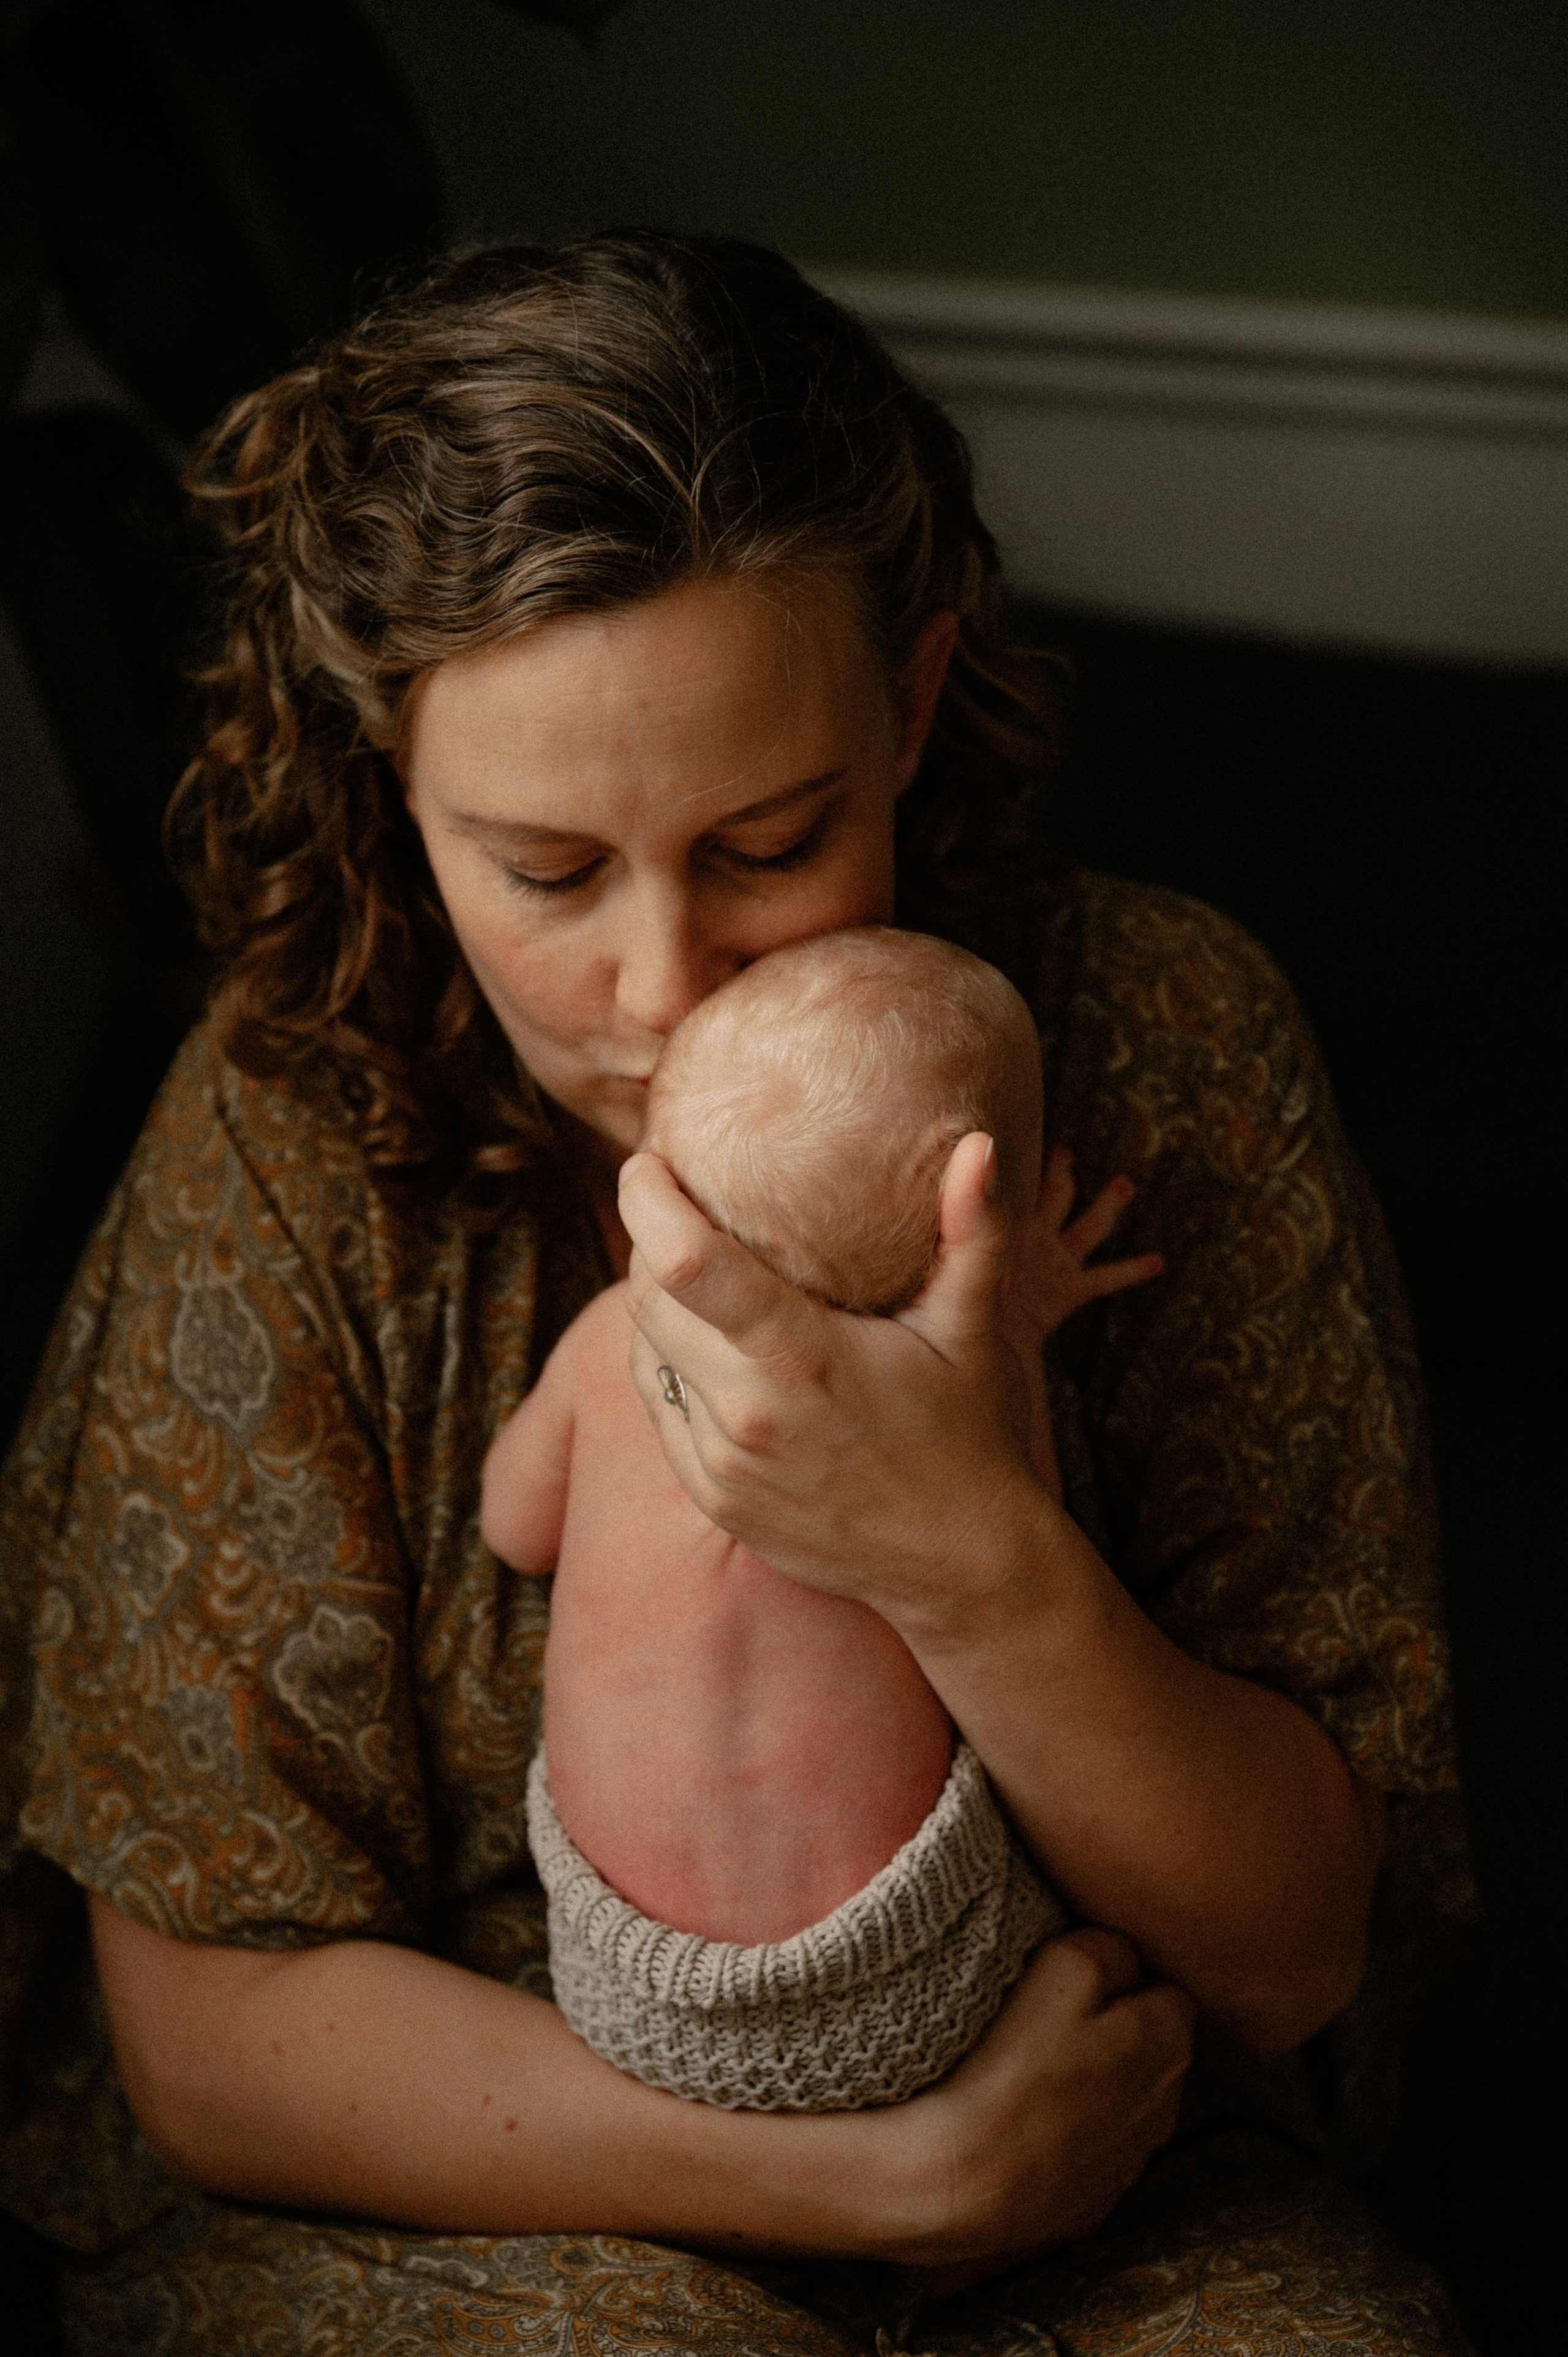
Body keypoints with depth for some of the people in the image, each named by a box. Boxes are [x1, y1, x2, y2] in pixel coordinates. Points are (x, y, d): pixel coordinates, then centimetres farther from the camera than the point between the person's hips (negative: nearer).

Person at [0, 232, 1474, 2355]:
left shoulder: (1161, 1043, -12)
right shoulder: (291, 1139, -15)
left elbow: (1298, 1960, -9)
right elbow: (211, 2029, -9)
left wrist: (982, 1565, -28)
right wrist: (897, 2168, -17)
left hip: (1108, 2177, 2)